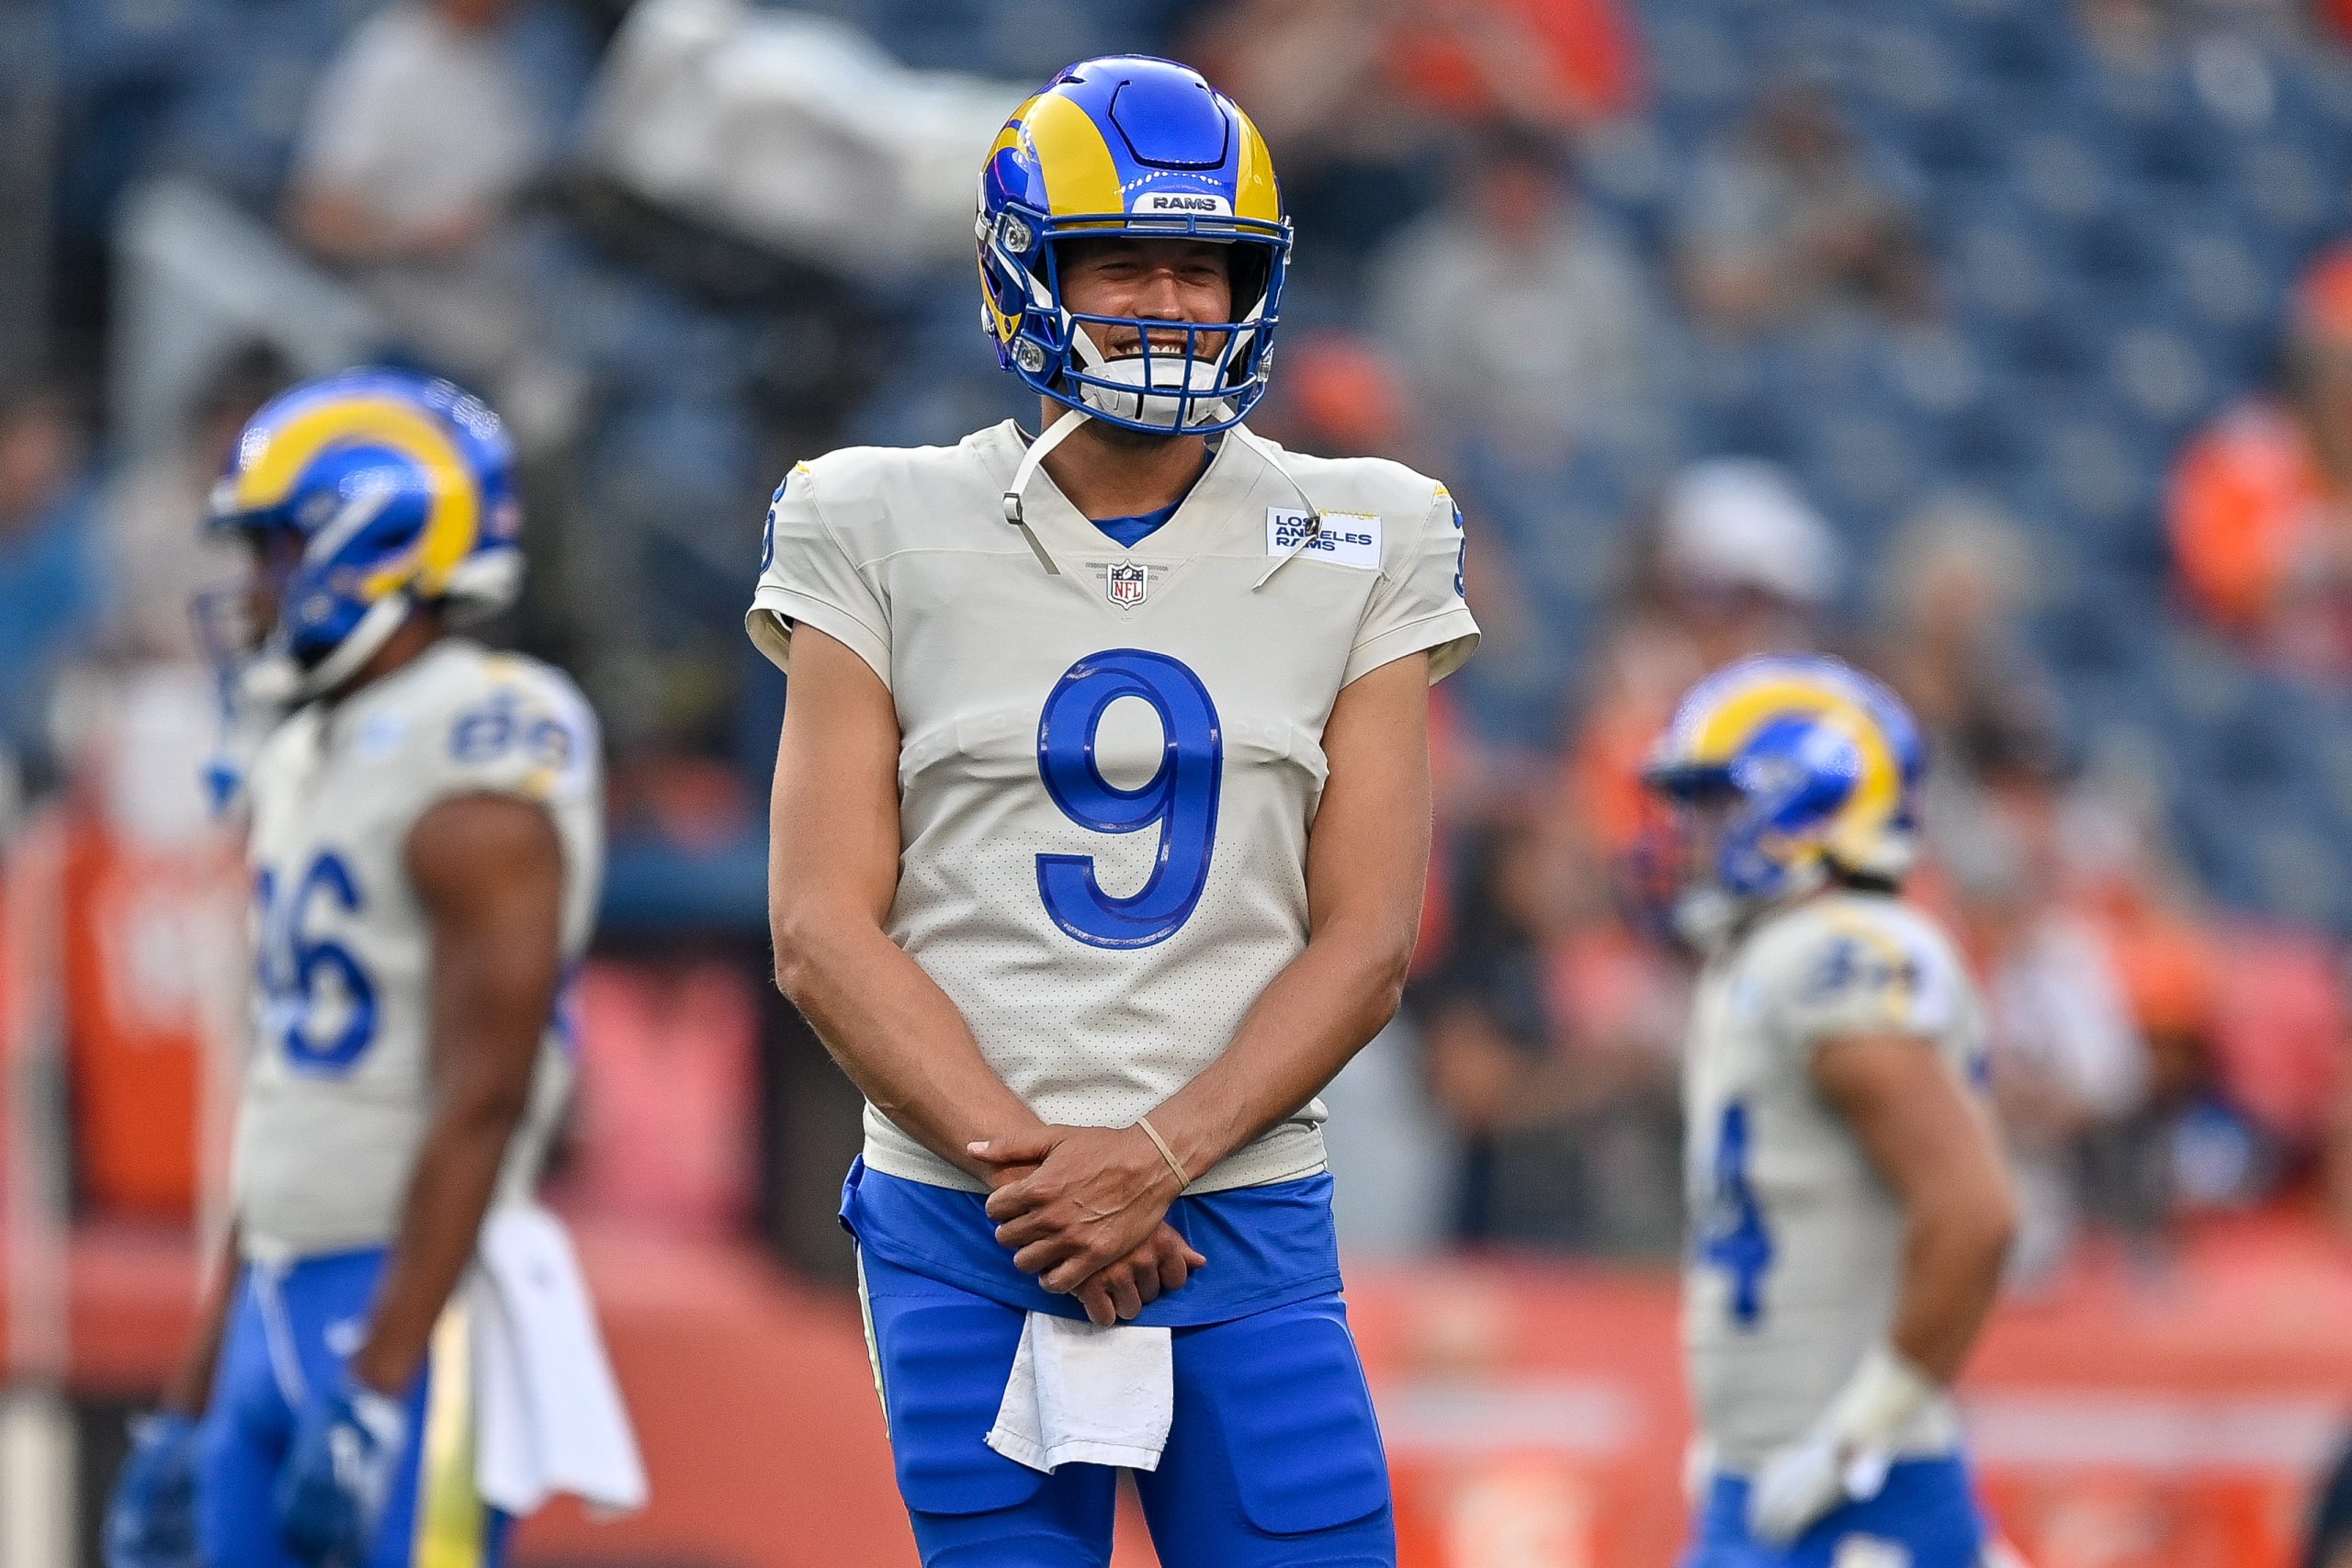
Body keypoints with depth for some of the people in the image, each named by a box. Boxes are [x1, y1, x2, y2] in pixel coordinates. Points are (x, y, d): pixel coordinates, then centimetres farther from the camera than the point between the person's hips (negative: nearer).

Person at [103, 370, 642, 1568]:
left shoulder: (477, 778, -13)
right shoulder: (304, 763, 16)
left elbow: (479, 1109, -19)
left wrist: (377, 1395, -23)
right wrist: (191, 1409, 20)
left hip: (413, 1317, -9)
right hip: (287, 1300, 9)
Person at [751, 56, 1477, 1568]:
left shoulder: (1358, 552, 7)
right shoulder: (889, 538, 4)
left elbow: (1366, 945, 2)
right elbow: (824, 931, -1)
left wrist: (1155, 1158, -12)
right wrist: (1027, 1164, -12)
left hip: (1247, 1228, 1)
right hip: (964, 1235, 0)